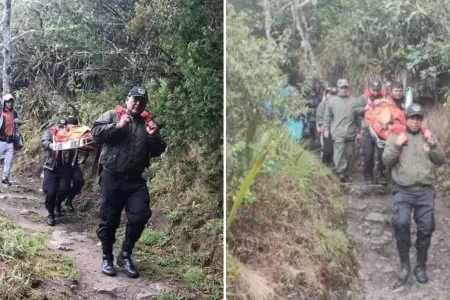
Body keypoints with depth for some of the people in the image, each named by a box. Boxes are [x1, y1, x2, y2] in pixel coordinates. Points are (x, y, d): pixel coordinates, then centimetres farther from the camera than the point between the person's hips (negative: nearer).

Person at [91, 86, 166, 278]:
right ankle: (107, 258, 20)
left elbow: (158, 151, 13)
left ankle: (125, 255, 13)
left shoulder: (147, 124, 14)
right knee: (109, 219, 4)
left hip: (135, 180, 3)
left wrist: (153, 136, -5)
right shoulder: (111, 116, 4)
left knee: (140, 215, -5)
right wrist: (117, 126, -16)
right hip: (112, 177, -3)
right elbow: (96, 133, -9)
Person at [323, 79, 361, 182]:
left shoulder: (354, 101, 6)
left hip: (351, 133, 2)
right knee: (339, 153, -12)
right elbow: (327, 117, 10)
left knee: (349, 154, 7)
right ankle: (341, 173, -13)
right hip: (338, 132, -2)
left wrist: (359, 131, 9)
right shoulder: (333, 101, 4)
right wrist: (326, 128, 5)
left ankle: (347, 174, 17)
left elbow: (359, 118, 10)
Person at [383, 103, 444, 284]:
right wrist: (397, 145, -13)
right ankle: (404, 263, -5)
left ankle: (421, 266, 17)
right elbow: (387, 161, -2)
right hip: (403, 190, -2)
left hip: (426, 190, 3)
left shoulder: (428, 136, 13)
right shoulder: (395, 136, 6)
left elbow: (440, 161, 7)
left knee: (426, 228, 0)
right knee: (401, 223, -22)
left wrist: (432, 143, -6)